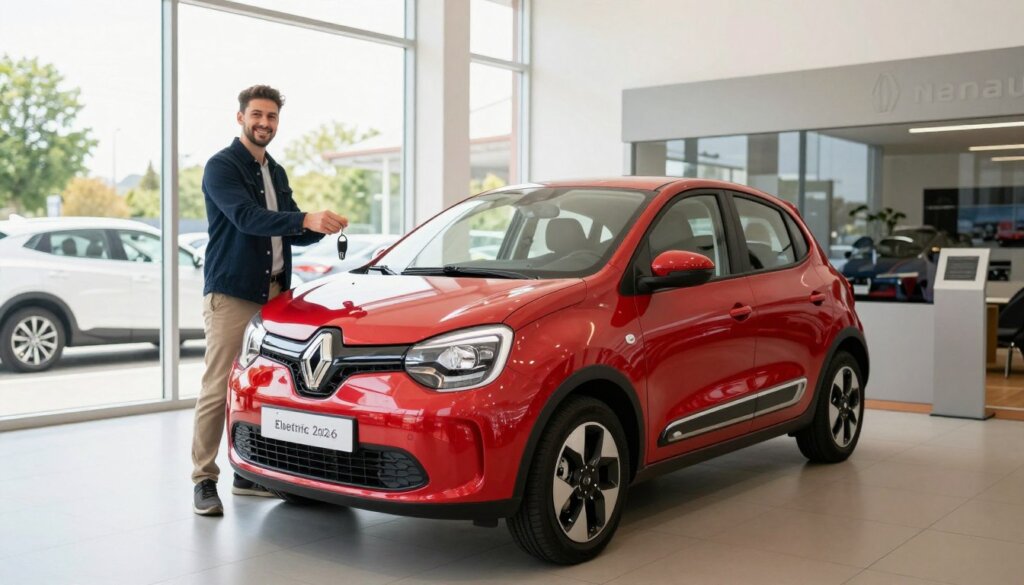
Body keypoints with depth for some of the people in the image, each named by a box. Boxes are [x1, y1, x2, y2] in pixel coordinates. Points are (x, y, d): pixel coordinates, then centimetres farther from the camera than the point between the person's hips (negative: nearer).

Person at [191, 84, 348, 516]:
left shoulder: (276, 173, 19)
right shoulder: (222, 166, -6)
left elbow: (291, 233, 17)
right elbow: (247, 217, -22)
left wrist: (320, 227, -5)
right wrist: (305, 219, -35)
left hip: (272, 293, 7)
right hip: (230, 294, -7)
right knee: (218, 388, -6)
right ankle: (204, 480, 1)